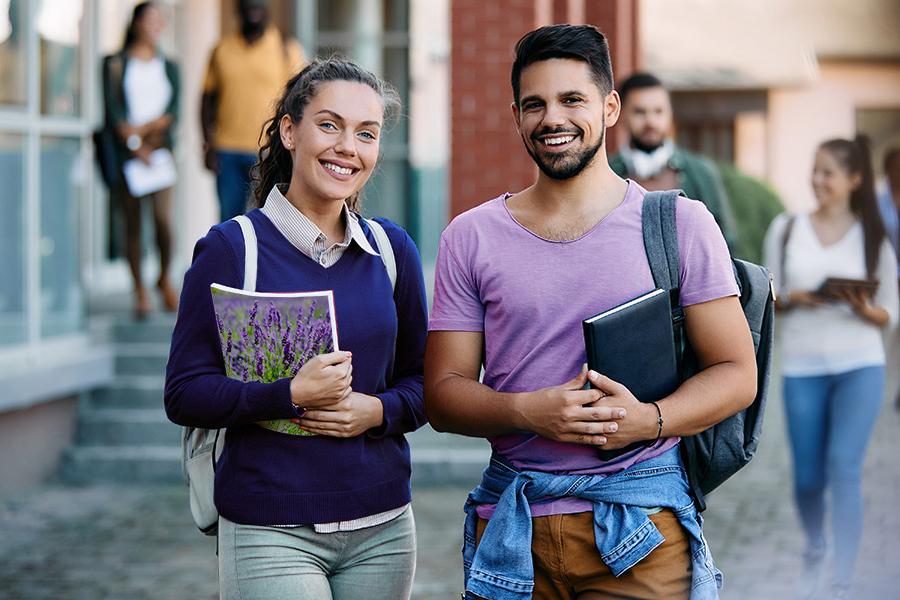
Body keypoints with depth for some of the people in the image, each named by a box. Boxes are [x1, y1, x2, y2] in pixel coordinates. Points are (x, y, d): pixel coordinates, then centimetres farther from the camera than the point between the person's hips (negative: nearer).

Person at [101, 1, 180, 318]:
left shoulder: (168, 67, 16)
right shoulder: (116, 64, 7)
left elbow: (173, 113, 5)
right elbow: (112, 110, -3)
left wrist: (143, 128, -10)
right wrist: (134, 143, -13)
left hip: (159, 146, 1)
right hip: (126, 150, -1)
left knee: (163, 217, -13)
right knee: (132, 221, -1)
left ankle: (165, 279, 8)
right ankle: (140, 290, 7)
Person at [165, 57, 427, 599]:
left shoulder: (392, 249, 7)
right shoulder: (230, 248, -5)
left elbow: (422, 381, 12)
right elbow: (184, 393, -8)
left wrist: (379, 410, -9)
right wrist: (290, 396, -20)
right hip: (271, 531, -4)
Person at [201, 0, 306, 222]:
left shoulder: (287, 49, 3)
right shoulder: (222, 50, 10)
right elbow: (208, 97, 12)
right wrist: (208, 144, 3)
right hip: (227, 152, 3)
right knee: (229, 218, 3)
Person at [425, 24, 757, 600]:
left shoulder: (681, 225, 2)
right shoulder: (471, 238, 7)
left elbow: (737, 374, 1)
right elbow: (443, 391, 5)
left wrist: (647, 418, -17)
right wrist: (526, 412, -15)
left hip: (641, 529, -2)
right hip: (510, 525, 2)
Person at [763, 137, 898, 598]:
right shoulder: (786, 229, 7)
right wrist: (793, 300, -12)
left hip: (860, 366, -2)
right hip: (802, 368, 2)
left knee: (844, 469, -13)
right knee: (807, 477, 5)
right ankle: (814, 552, 36)